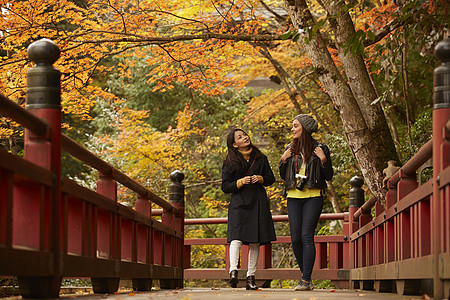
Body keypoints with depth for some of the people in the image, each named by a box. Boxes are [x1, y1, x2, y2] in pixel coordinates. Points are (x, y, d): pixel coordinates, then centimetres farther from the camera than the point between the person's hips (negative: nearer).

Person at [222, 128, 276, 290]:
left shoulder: (260, 158, 10)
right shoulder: (230, 162, 2)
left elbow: (271, 178, 16)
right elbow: (225, 187, 1)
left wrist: (260, 178, -5)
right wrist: (240, 182, -15)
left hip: (258, 203, 3)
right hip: (239, 202, -3)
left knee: (255, 241, 1)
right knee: (237, 237, -21)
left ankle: (250, 277, 6)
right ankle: (233, 271, -31)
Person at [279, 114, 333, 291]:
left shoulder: (320, 149, 2)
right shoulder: (290, 149, 13)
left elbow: (329, 177, 4)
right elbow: (283, 176, 17)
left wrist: (323, 160, -11)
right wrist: (283, 160, 1)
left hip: (313, 197, -4)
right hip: (294, 197, 4)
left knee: (306, 236, -13)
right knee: (295, 239, 0)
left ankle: (306, 280, -14)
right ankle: (305, 274, 17)